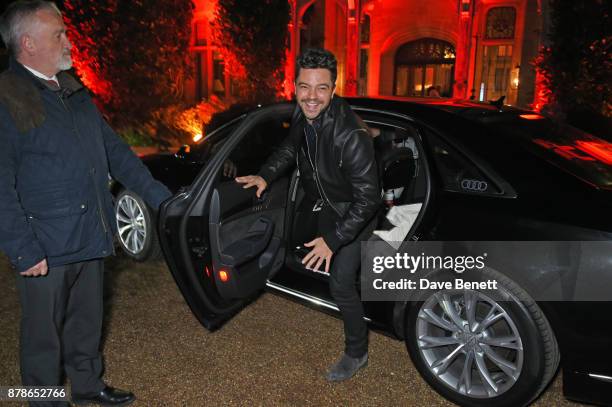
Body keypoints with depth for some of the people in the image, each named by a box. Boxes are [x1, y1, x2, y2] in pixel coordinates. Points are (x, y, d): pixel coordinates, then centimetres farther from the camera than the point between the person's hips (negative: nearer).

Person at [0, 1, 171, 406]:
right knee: (45, 332, 11)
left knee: (87, 321, 21)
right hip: (45, 249, -7)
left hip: (90, 237, 7)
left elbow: (114, 149, 15)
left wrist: (158, 194, 11)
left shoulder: (73, 91, 12)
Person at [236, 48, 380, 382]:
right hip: (328, 203, 8)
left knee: (341, 283, -7)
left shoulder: (351, 135, -39)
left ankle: (356, 353, 16)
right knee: (321, 259, 27)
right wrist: (265, 176, -5)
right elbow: (290, 148, 7)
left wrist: (334, 239, -34)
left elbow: (367, 198, -34)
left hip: (354, 212, -8)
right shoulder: (302, 116, -16)